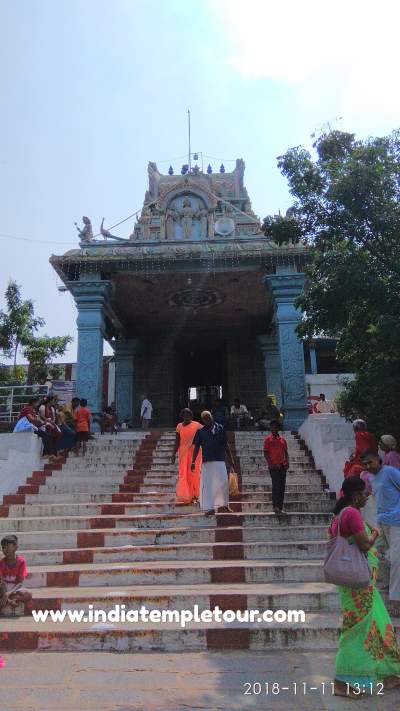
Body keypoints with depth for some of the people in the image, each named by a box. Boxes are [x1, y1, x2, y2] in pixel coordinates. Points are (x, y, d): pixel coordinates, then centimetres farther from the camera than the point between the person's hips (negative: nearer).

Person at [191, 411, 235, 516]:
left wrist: (231, 459, 13)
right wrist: (193, 461, -8)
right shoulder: (200, 431, 4)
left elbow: (226, 445, 13)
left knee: (224, 482, 1)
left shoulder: (220, 428, 9)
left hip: (220, 460, 1)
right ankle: (209, 508, 8)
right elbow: (196, 447, 2)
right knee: (207, 484, 0)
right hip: (207, 461, -1)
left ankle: (223, 505, 20)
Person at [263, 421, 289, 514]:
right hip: (273, 466, -5)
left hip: (282, 466, 5)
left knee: (282, 486, 5)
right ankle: (275, 506, -9)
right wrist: (270, 463, -14)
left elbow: (286, 452, 16)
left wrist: (287, 462, 1)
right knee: (276, 485, -12)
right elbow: (265, 453, -3)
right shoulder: (268, 439, 1)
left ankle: (280, 507, 12)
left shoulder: (282, 439, 14)